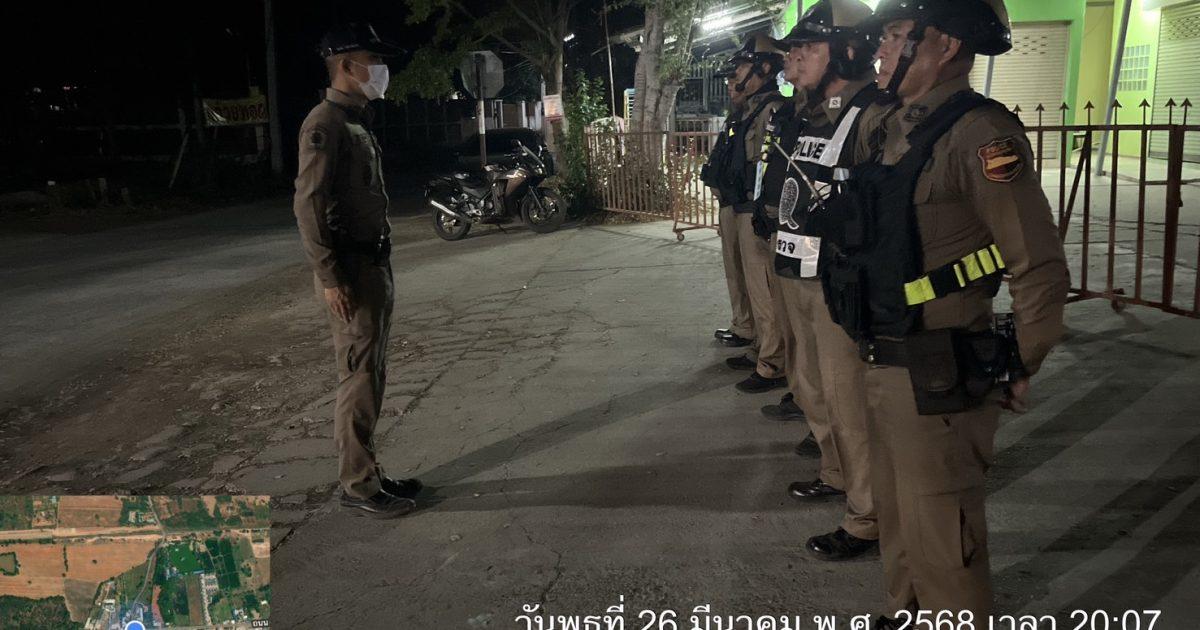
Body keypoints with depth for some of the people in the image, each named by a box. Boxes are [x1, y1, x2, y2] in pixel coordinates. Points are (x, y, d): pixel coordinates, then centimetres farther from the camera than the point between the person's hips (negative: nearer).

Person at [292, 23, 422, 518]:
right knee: (359, 378, -4)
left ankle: (365, 472, 24)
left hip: (375, 263, 10)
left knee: (371, 375, 14)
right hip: (350, 270, -10)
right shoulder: (325, 123, -14)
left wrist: (378, 267, 18)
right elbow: (308, 205, -19)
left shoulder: (357, 120, 16)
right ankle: (357, 485, 6)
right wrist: (330, 278, -22)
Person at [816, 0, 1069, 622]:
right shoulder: (897, 127, 9)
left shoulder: (980, 133, -18)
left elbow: (1040, 267, -18)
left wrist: (1020, 370, -8)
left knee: (941, 540, 4)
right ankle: (901, 614, 42)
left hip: (938, 379, -9)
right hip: (882, 365, 9)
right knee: (896, 513, 23)